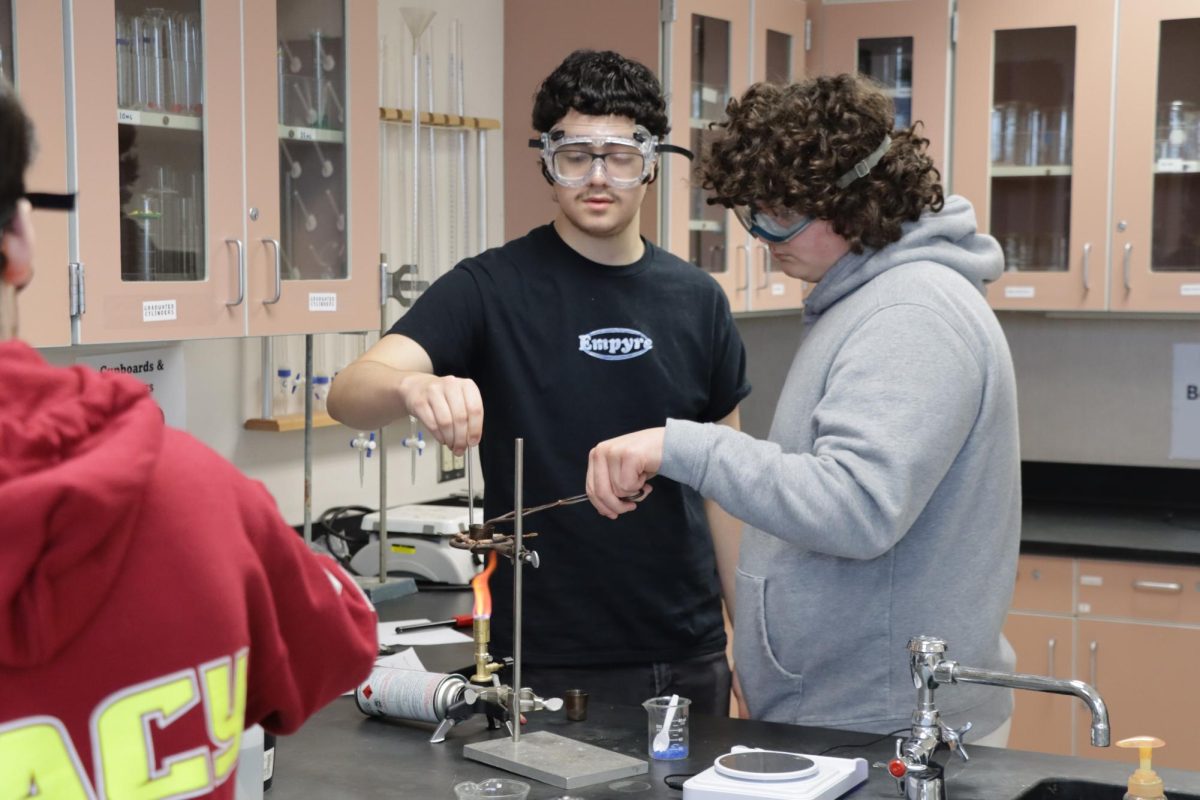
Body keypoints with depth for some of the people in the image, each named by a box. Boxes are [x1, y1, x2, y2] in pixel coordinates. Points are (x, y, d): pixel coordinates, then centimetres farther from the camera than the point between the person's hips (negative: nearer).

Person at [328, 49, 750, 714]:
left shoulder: (696, 301, 4)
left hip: (689, 658, 4)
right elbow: (350, 394, -21)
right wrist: (414, 387, -43)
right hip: (549, 662, -3)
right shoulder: (492, 287, -7)